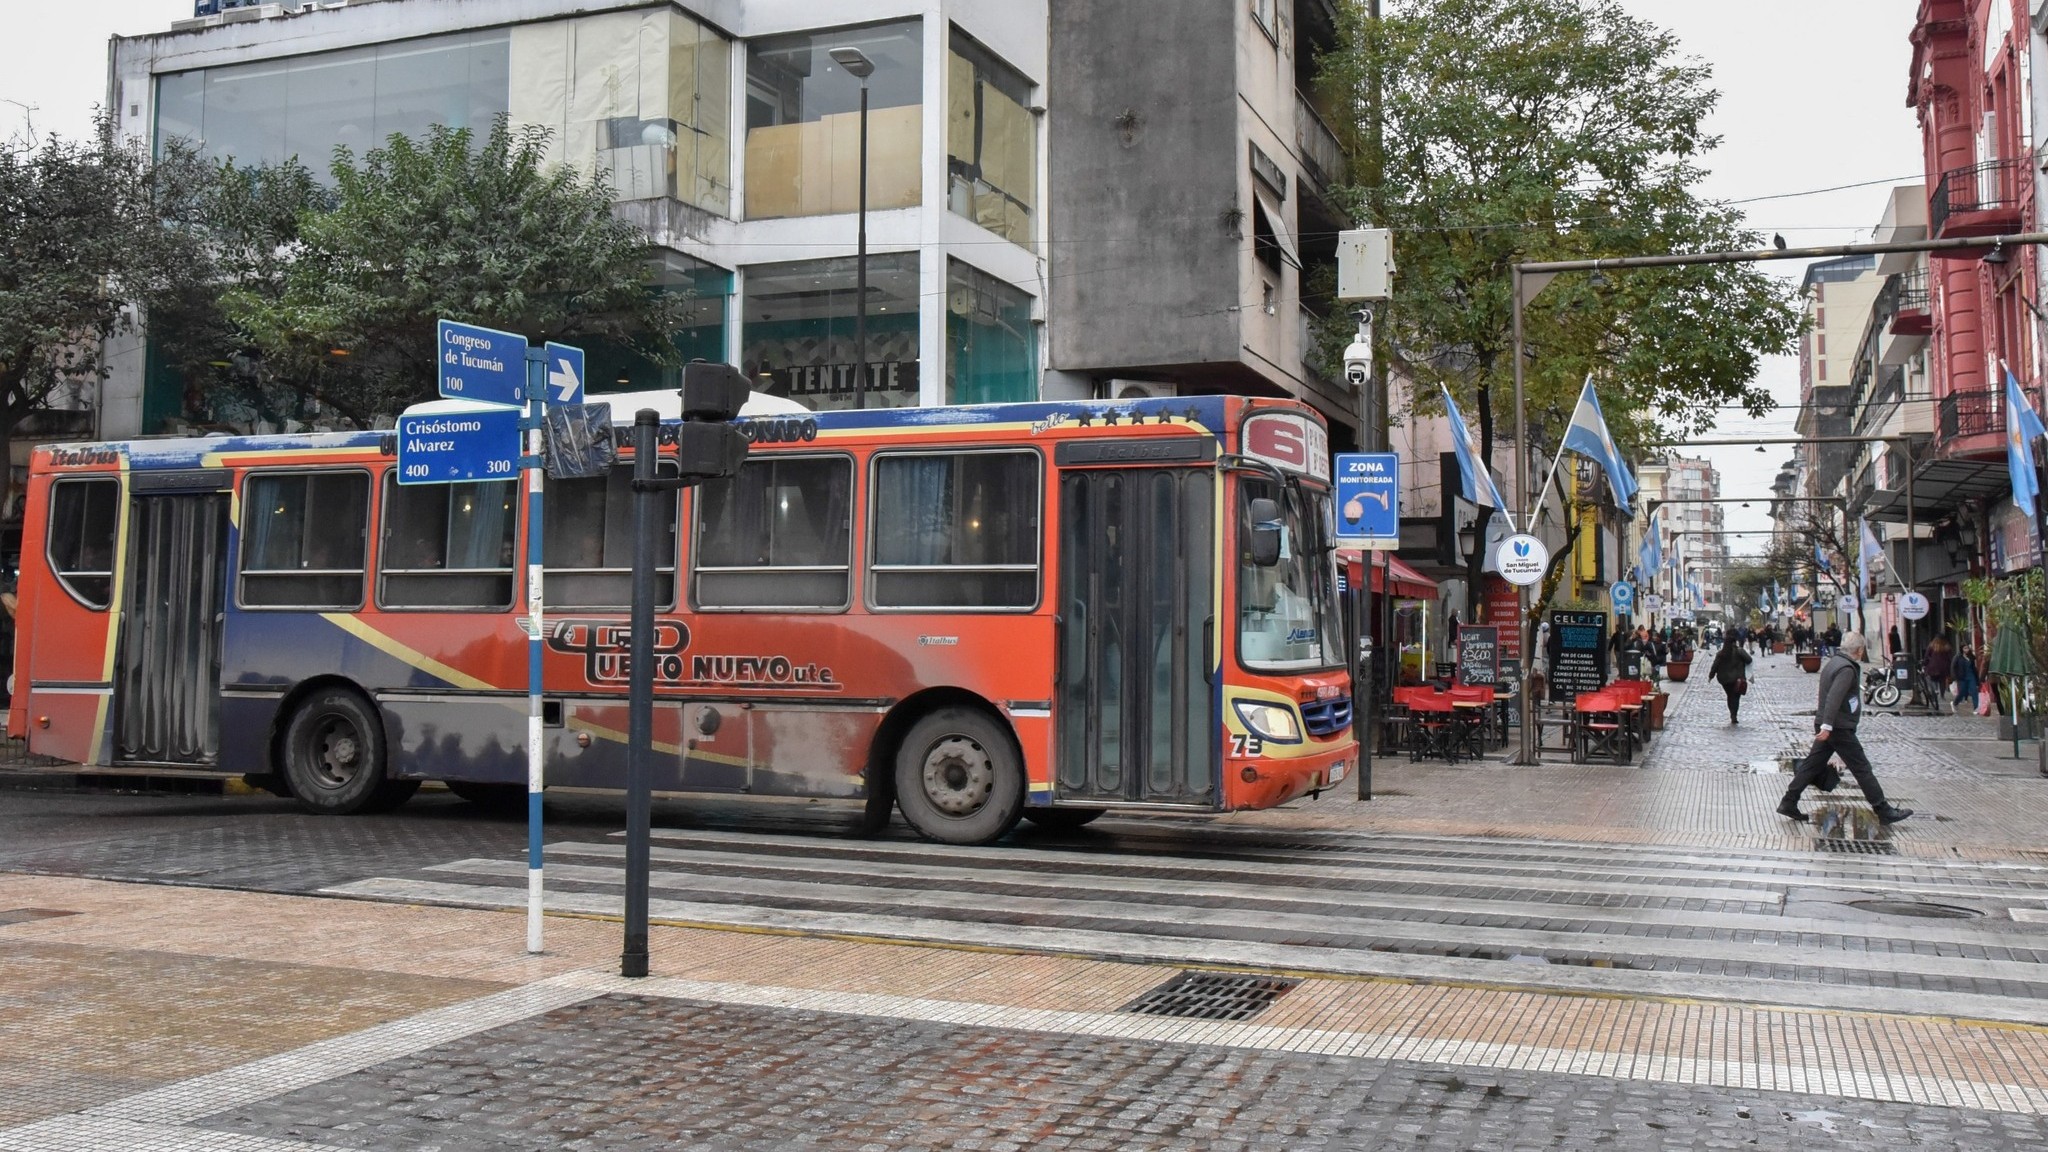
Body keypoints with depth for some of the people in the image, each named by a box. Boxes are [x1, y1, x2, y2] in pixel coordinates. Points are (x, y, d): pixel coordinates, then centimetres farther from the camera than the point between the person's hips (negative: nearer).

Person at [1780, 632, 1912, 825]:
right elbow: (1834, 698, -27)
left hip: (1827, 726, 10)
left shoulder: (1833, 662, 15)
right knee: (1862, 768, -2)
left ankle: (1788, 803, 7)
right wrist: (1827, 725, -32)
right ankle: (1884, 810, 5)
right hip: (1839, 728, -10)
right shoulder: (1847, 669, -17)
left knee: (1813, 764, 9)